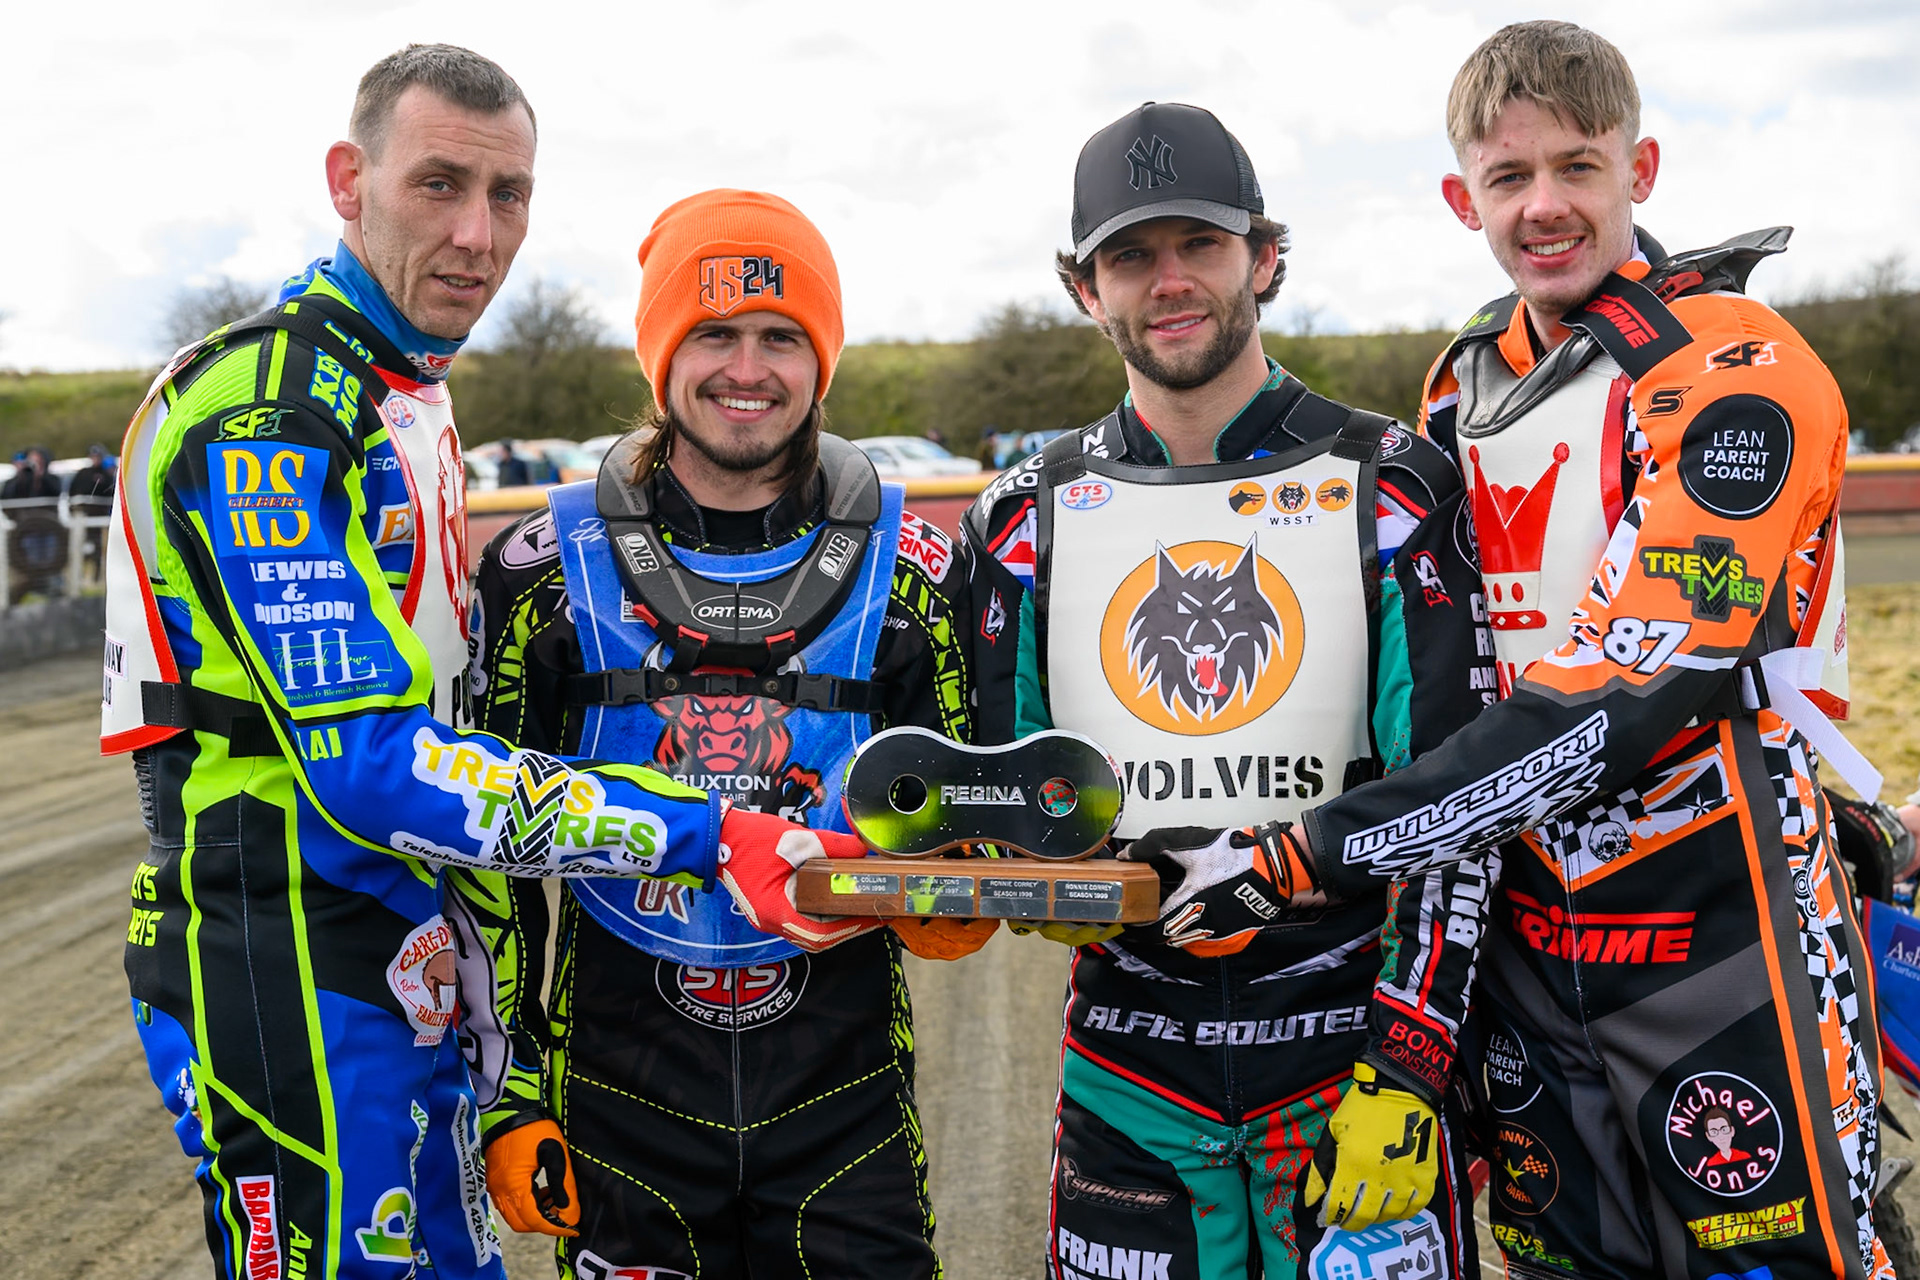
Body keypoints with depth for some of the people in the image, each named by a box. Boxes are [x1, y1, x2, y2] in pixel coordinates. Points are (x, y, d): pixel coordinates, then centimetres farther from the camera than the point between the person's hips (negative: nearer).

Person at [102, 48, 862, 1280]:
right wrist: (707, 836, -25)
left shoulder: (413, 398, 14)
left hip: (411, 979, 9)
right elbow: (369, 767, -24)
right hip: (300, 987, -9)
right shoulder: (274, 411, -17)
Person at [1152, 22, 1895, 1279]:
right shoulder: (1466, 382, 7)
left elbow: (1621, 695, -23)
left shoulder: (1739, 373, -15)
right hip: (1526, 937, 6)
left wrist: (1309, 856, -25)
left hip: (1723, 934, -6)